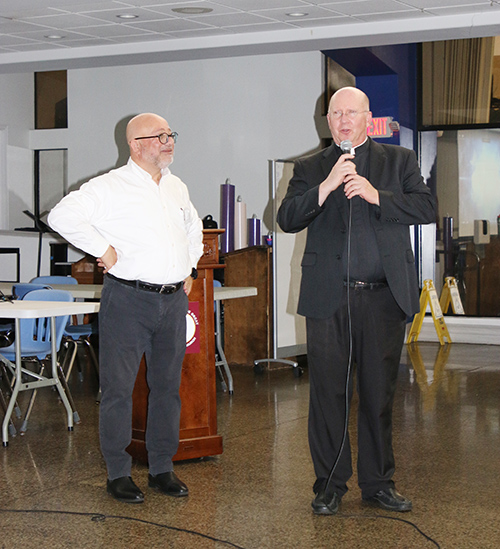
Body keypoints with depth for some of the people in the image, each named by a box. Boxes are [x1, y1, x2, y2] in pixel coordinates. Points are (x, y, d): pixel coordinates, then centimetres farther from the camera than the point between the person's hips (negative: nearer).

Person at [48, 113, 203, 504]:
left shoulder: (178, 188, 15)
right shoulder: (111, 187, -7)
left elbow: (194, 228, 33)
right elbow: (62, 216, -16)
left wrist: (190, 267, 21)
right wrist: (103, 248, -15)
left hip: (174, 300, 6)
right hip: (128, 299, -6)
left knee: (168, 385, 10)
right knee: (119, 387, 0)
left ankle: (162, 468, 21)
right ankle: (118, 473, 10)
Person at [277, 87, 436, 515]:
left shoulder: (399, 161, 12)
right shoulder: (310, 168, 12)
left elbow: (427, 208, -2)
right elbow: (287, 219, -1)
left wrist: (375, 195, -13)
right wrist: (327, 185, -13)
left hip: (384, 298, 0)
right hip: (328, 298, 0)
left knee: (379, 394, 7)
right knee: (328, 394, 2)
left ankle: (378, 482, 20)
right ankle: (330, 484, 15)